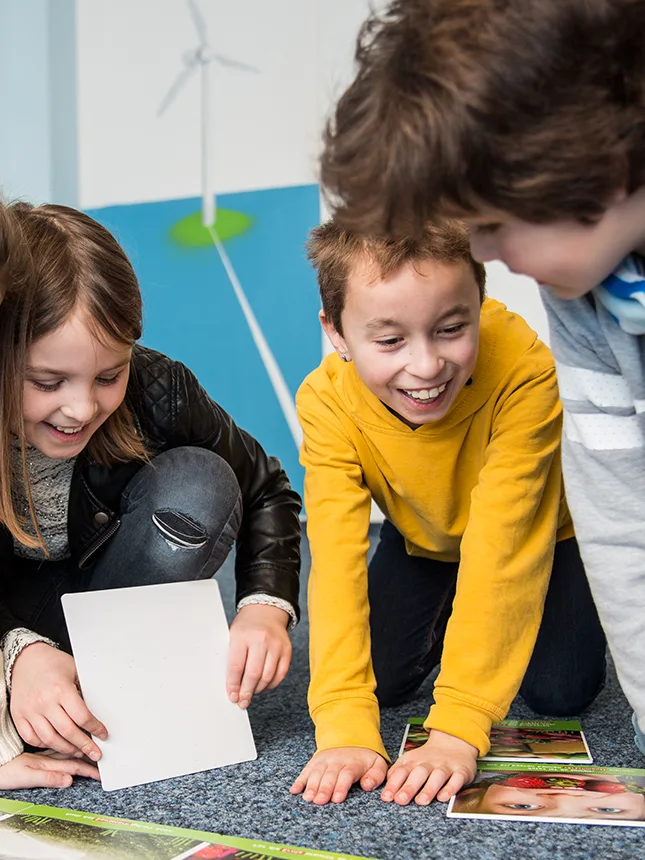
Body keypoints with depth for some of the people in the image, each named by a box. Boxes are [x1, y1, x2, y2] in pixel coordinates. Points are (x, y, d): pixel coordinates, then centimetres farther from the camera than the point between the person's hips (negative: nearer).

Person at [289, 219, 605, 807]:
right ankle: (447, 619, 21)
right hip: (423, 537, 2)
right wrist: (345, 730, -45)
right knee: (385, 679, -10)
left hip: (536, 531, -2)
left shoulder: (524, 370, -40)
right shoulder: (327, 403, -31)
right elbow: (336, 561, -35)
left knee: (560, 690, -15)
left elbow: (500, 549, -41)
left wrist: (456, 730, -43)